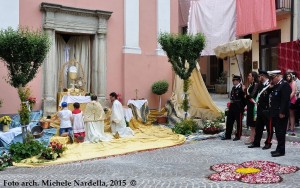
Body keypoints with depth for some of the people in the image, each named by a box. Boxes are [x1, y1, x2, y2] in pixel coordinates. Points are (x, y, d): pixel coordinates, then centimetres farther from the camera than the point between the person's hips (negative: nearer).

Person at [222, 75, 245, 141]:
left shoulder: (241, 88, -11)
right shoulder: (233, 88, 12)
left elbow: (244, 98, -13)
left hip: (238, 108, -8)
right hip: (232, 106, 8)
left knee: (239, 122, 4)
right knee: (229, 121, 10)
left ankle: (238, 136, 15)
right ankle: (228, 135, 18)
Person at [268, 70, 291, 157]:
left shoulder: (285, 85, -13)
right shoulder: (276, 85, 16)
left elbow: (285, 100, -19)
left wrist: (282, 112, -21)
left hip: (281, 114, -9)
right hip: (276, 113, 9)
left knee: (280, 132, -3)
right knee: (278, 132, 14)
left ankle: (281, 150, 4)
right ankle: (279, 149, 22)